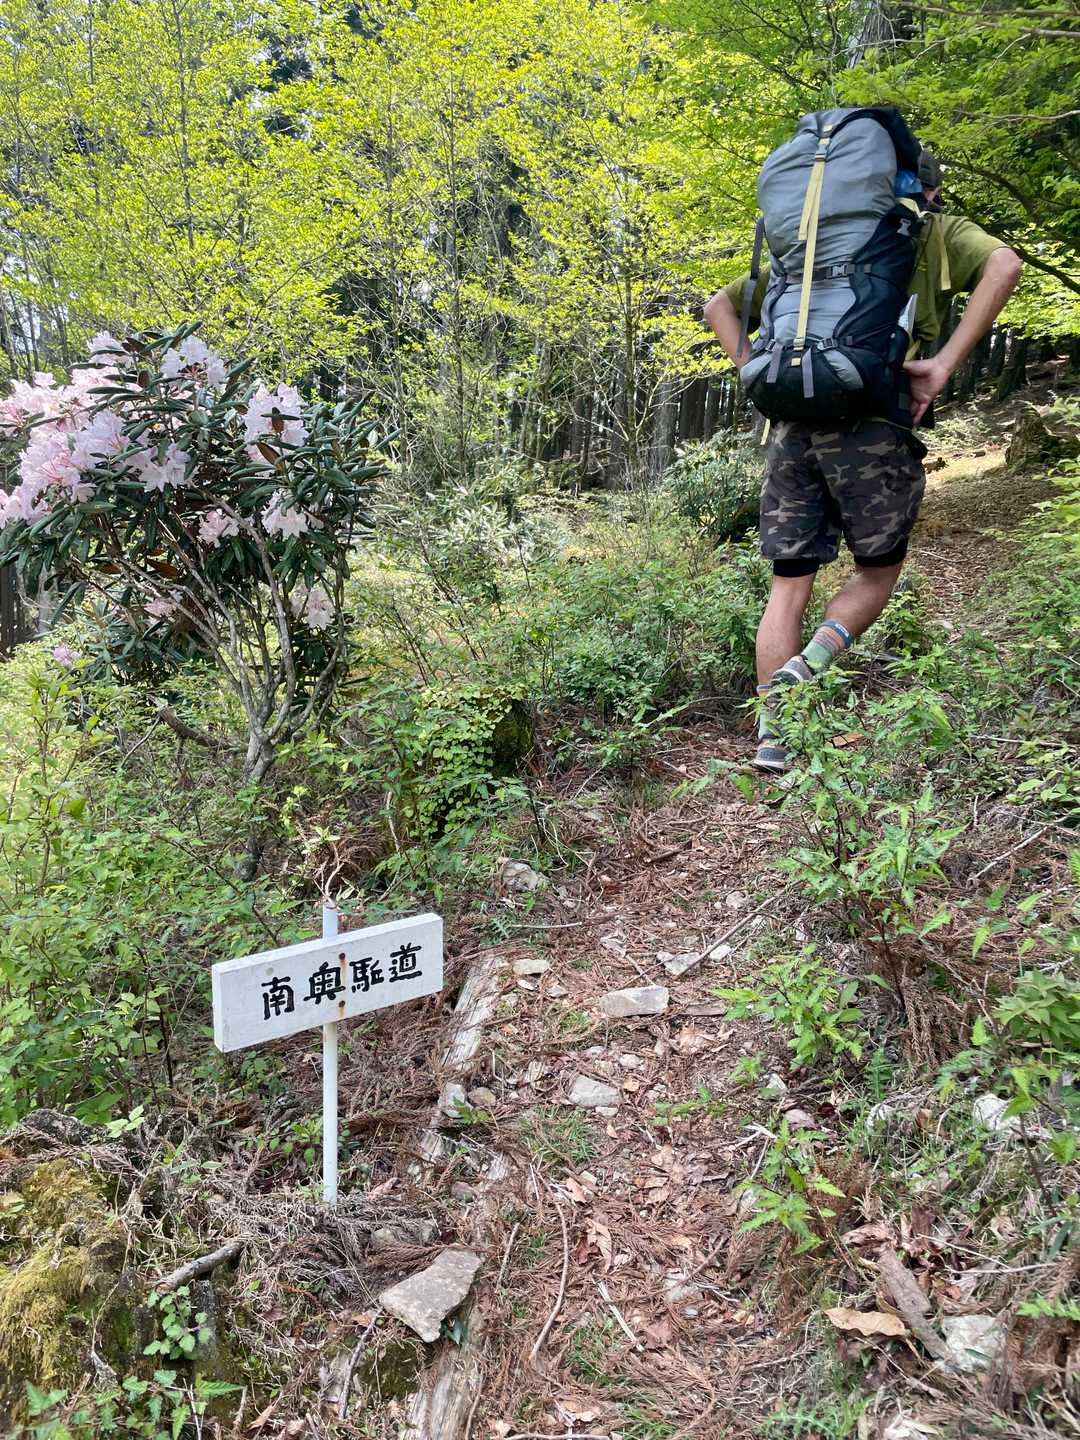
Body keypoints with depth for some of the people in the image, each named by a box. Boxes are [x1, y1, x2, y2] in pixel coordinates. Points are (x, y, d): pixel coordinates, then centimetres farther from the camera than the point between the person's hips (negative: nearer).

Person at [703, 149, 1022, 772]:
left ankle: (772, 737, 4)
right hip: (873, 425, -3)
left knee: (789, 587, 7)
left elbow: (720, 305, 26)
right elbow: (1004, 265, -7)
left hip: (793, 424, 4)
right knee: (878, 572, 14)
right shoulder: (936, 232, 14)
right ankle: (809, 667, -11)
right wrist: (944, 365, -10)